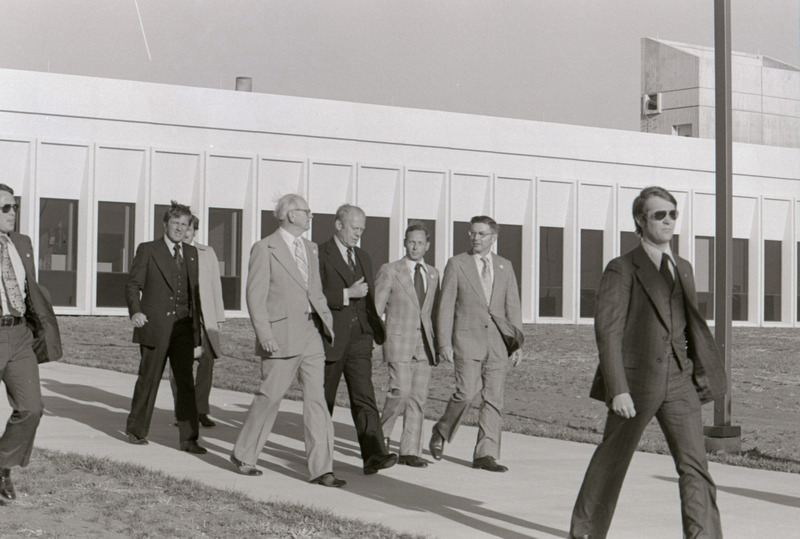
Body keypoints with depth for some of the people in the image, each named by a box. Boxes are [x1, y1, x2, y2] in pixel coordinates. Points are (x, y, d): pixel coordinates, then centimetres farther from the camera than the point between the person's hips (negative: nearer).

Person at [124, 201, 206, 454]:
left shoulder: (191, 253, 16)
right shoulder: (148, 250, 2)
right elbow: (132, 284, -1)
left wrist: (196, 328, 16)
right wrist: (135, 311, -20)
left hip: (183, 328, 4)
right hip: (155, 327, -3)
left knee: (186, 383, -2)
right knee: (148, 380, 5)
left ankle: (188, 439, 0)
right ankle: (136, 430, 22)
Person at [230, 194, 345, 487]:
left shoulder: (310, 248, 17)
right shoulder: (265, 249, -5)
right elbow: (255, 296, -9)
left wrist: (327, 321, 11)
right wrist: (265, 335, -17)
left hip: (311, 334, 6)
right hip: (281, 336, -6)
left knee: (316, 399, 0)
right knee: (269, 397, 1)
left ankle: (321, 468, 1)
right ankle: (243, 455, 20)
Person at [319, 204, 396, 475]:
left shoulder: (363, 257, 18)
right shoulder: (320, 255, -4)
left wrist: (375, 329, 19)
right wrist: (347, 294, -20)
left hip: (359, 337, 4)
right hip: (330, 338, -4)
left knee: (364, 396, -8)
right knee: (323, 399, 7)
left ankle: (374, 454, -18)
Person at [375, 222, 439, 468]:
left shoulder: (433, 274, 14)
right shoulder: (389, 271, 1)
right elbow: (375, 308, 0)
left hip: (424, 343, 4)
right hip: (399, 339, -4)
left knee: (418, 397, 1)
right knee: (400, 392, -14)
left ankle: (410, 451, 6)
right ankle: (381, 433, 10)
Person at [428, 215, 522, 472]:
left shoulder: (505, 266, 13)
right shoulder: (457, 264, 3)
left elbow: (513, 307, 12)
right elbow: (445, 306, 1)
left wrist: (518, 343, 5)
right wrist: (444, 342, -6)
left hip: (497, 342, 3)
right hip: (467, 339, -3)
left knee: (494, 398, -1)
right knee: (467, 392, -13)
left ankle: (486, 454, 2)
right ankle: (442, 431, 13)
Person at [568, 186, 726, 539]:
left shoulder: (683, 268, 15)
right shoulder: (621, 269, -5)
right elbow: (607, 330, -11)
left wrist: (705, 372, 8)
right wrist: (617, 388, -18)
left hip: (679, 381, 5)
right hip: (635, 381, -5)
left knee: (695, 464, -6)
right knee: (611, 462, 9)